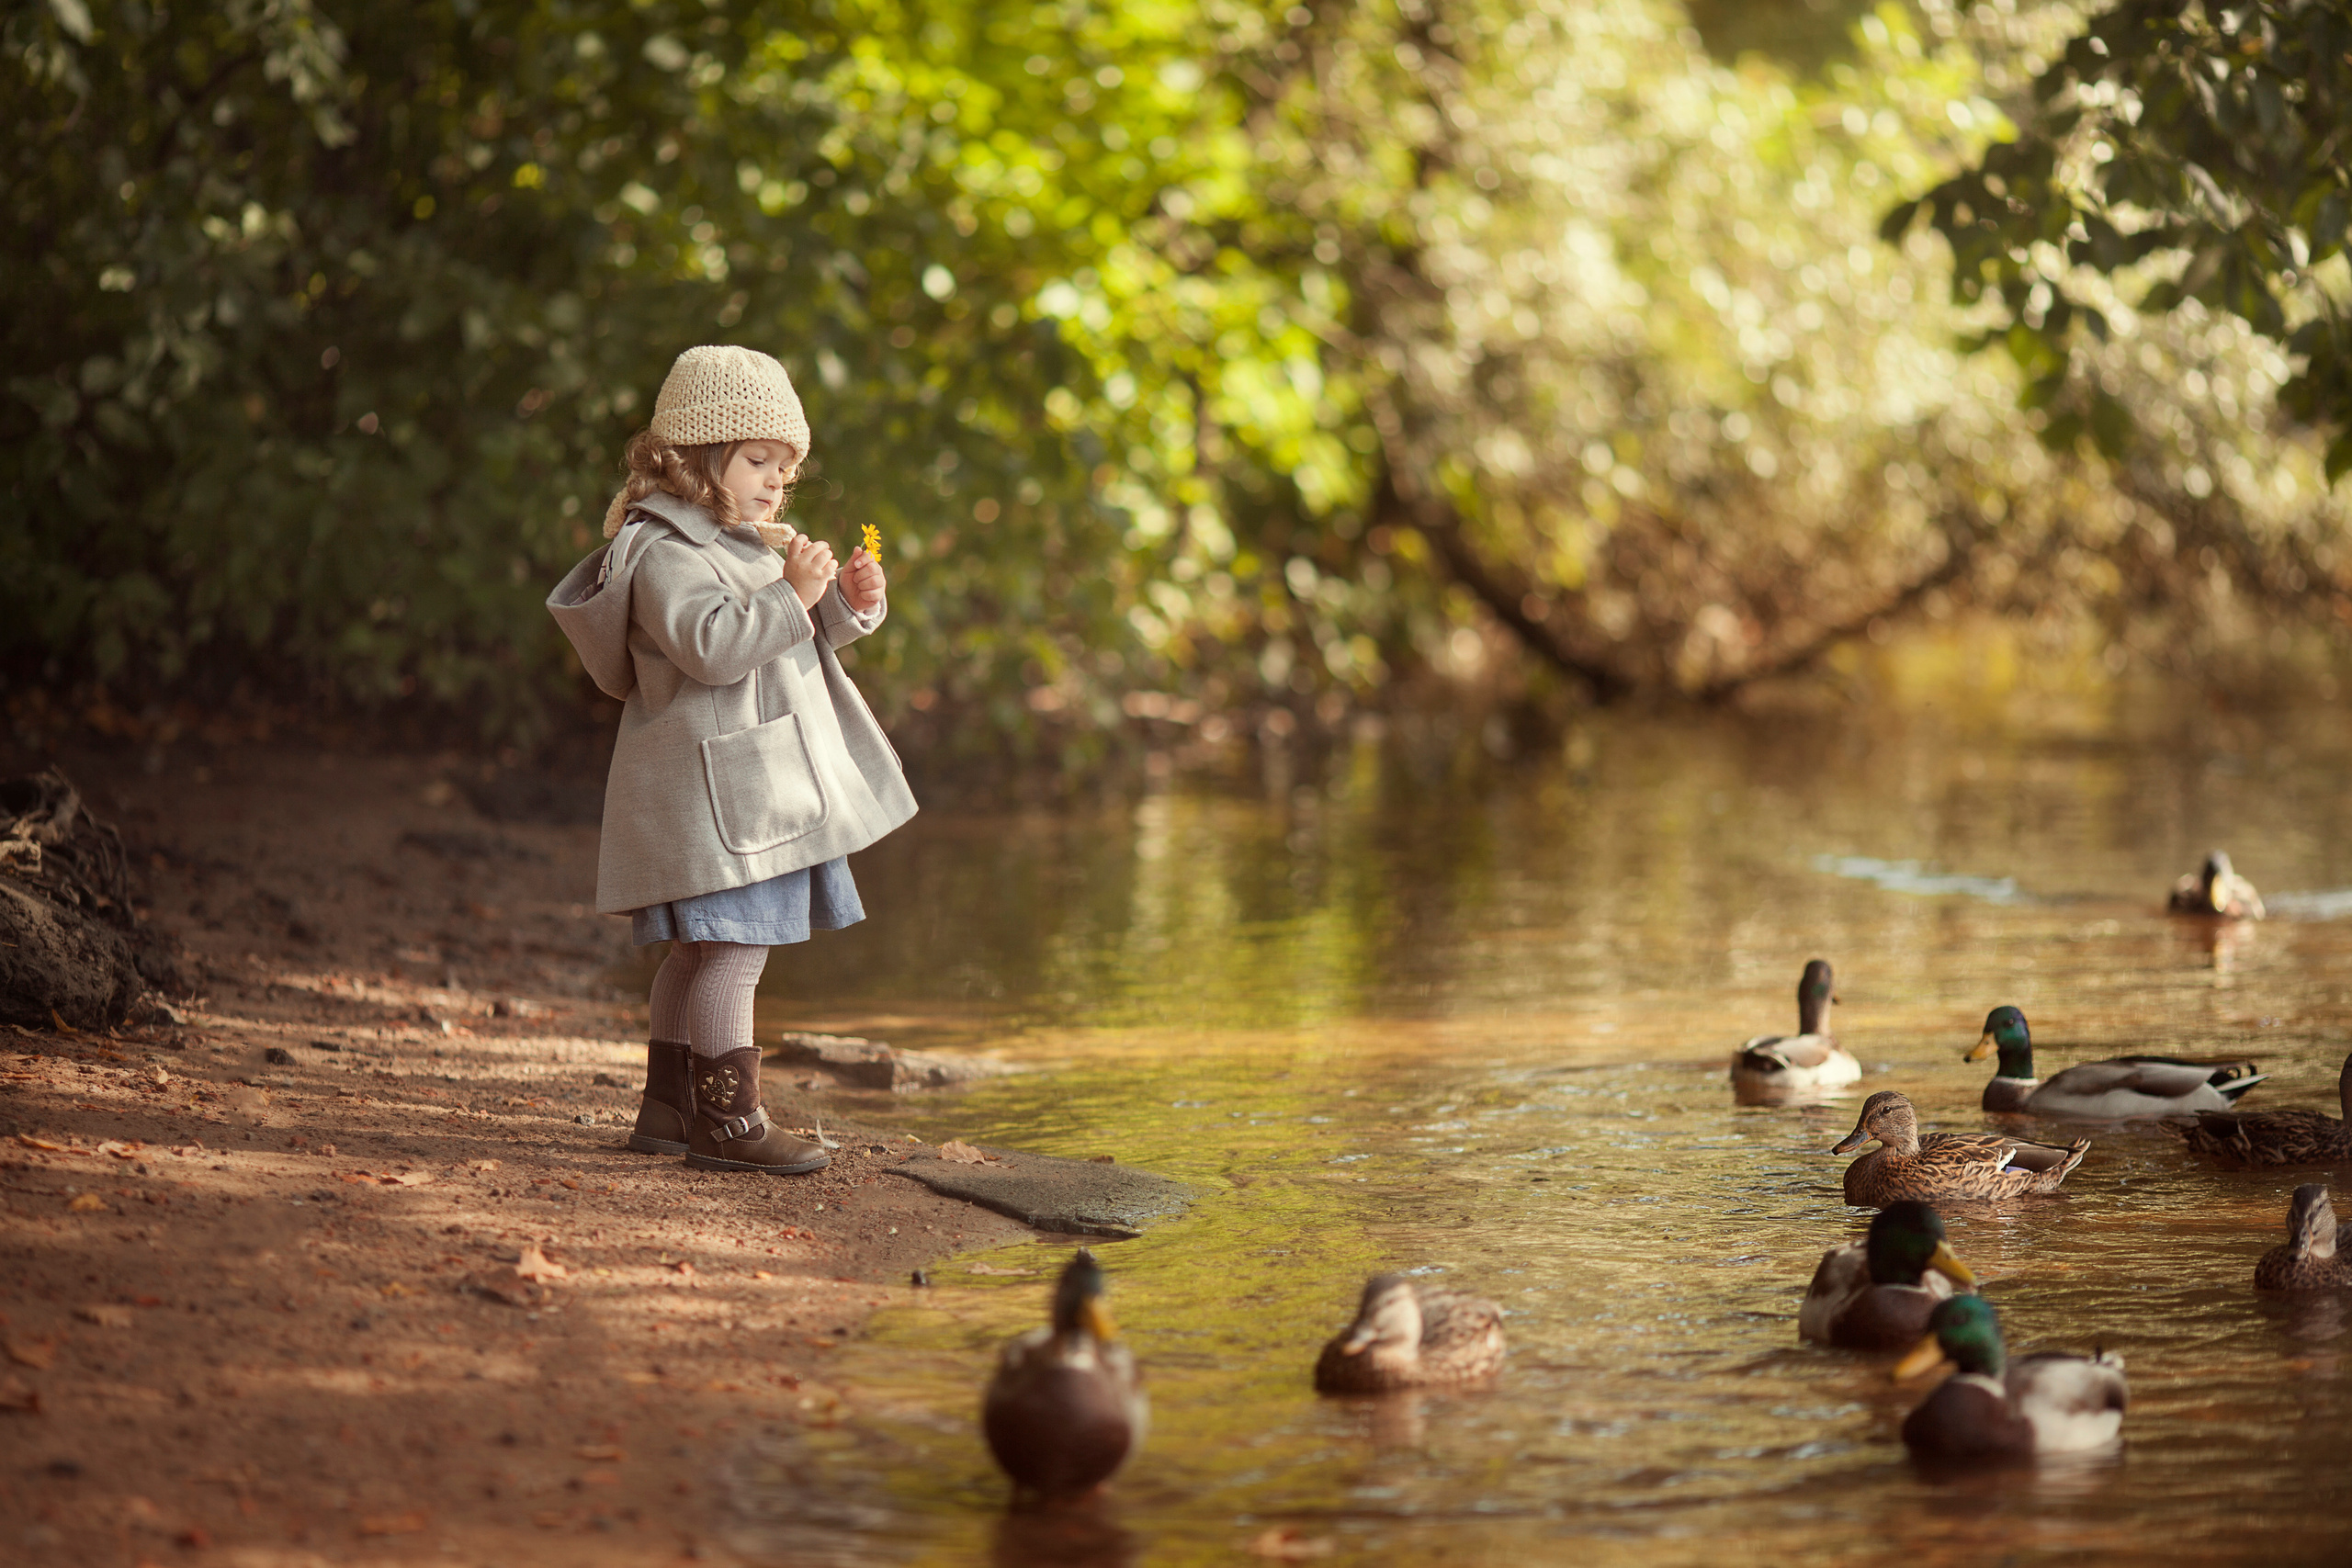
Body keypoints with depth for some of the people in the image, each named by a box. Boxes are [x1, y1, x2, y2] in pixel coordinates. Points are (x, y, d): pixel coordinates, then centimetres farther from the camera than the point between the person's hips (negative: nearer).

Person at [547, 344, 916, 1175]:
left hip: (760, 784, 11)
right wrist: (792, 595, -29)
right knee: (735, 949, -11)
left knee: (703, 950, 16)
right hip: (713, 787, -11)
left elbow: (797, 638, 24)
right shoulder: (664, 552, -15)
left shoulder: (742, 545, 19)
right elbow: (710, 644, -28)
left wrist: (847, 603, 5)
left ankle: (668, 1106, 24)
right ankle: (728, 1122, -8)